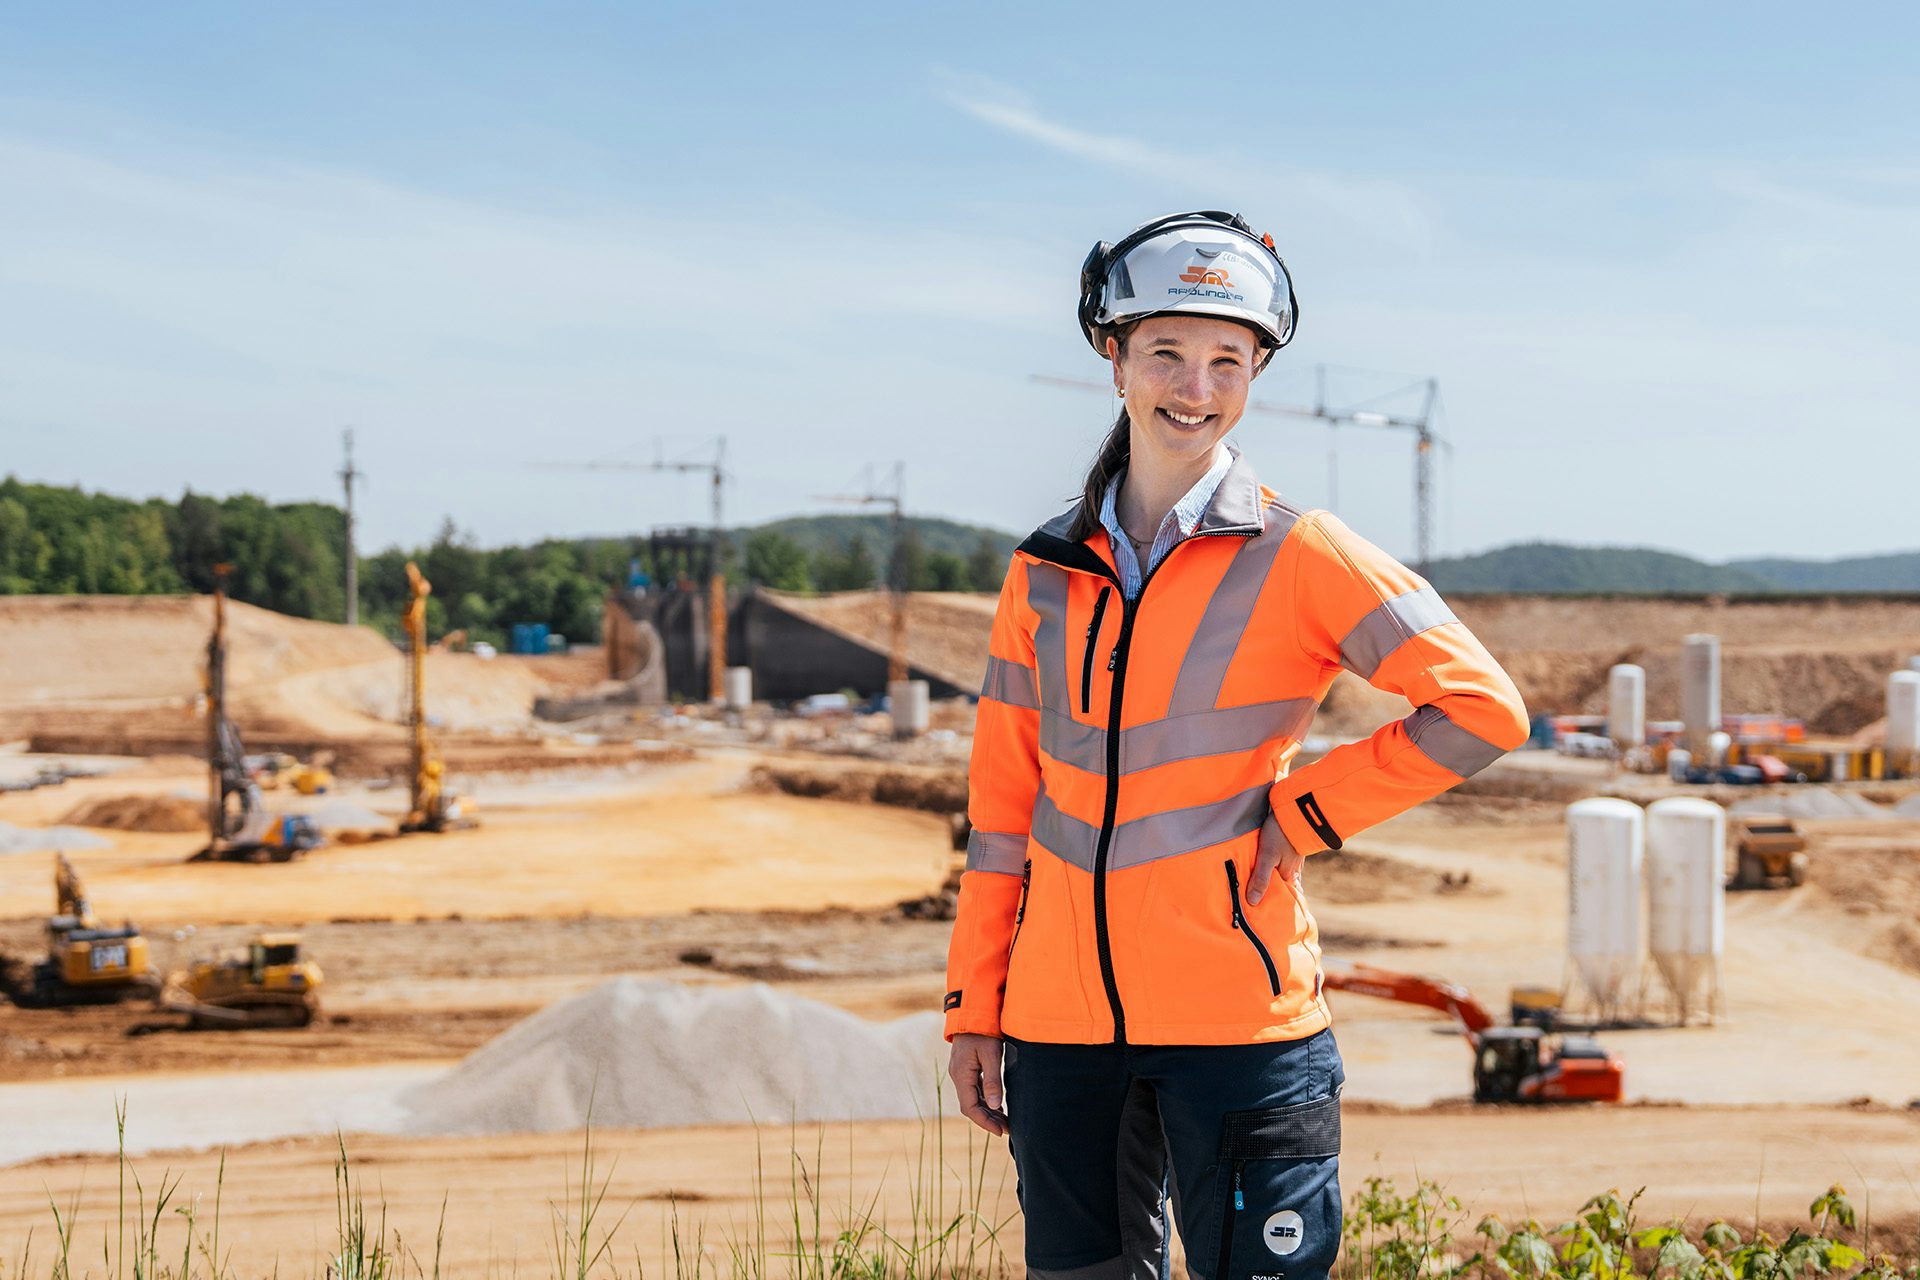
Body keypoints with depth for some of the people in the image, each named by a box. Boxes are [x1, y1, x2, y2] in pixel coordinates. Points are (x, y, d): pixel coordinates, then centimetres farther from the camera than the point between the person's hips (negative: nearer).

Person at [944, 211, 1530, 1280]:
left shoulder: (1300, 557, -4)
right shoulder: (1047, 571, 9)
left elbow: (1483, 708, -7)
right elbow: (1004, 801, 12)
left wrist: (1305, 812, -9)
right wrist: (974, 1008, 9)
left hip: (1238, 1020, -4)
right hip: (1061, 1019, 4)